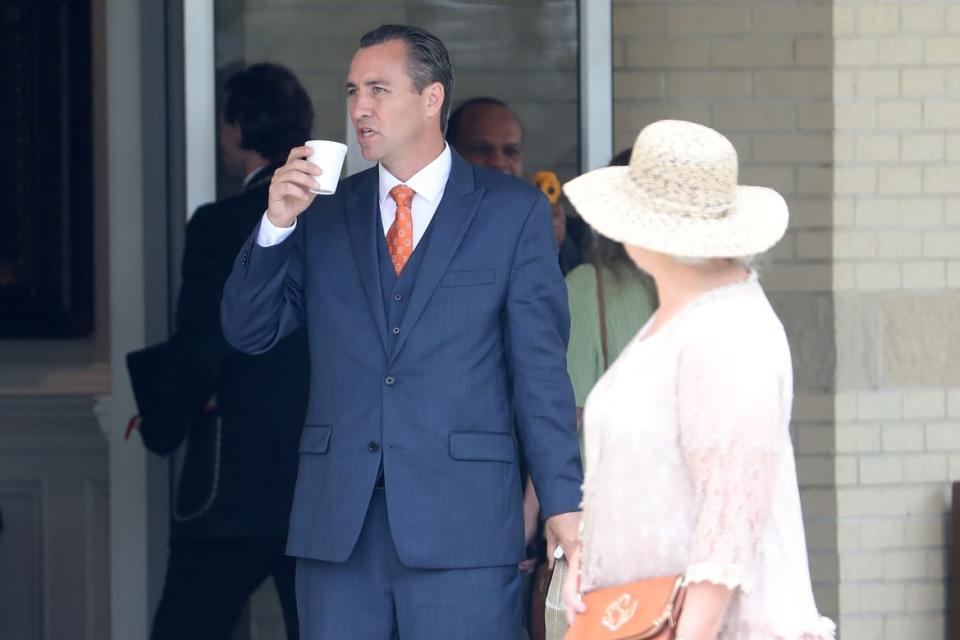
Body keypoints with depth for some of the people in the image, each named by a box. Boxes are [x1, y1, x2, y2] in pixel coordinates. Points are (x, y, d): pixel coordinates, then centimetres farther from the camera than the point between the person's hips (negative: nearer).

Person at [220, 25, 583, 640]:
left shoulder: (513, 210, 4)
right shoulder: (325, 212, 13)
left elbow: (540, 365, 1)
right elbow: (248, 332, 10)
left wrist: (563, 501, -6)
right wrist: (277, 224, -5)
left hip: (461, 525, -3)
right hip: (337, 525, 3)